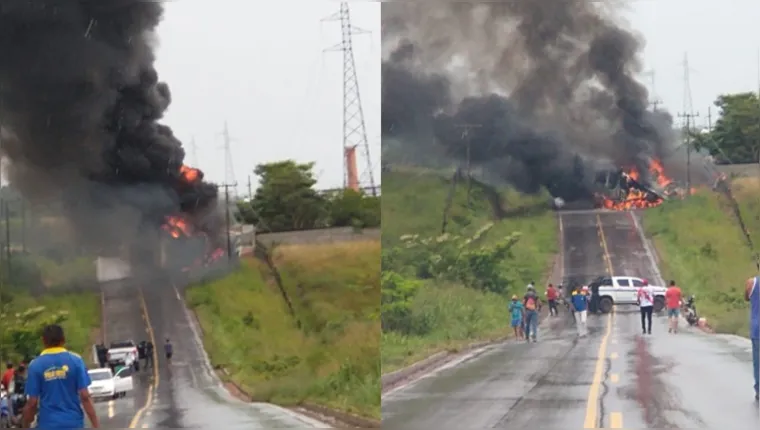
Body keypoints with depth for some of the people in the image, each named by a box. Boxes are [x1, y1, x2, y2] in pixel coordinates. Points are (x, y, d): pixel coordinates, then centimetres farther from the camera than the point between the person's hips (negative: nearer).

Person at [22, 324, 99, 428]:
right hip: (73, 424, 1)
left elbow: (32, 403, -3)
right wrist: (96, 426, -3)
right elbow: (85, 396, -6)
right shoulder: (75, 360, -2)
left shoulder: (35, 365, -2)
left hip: (48, 425, -1)